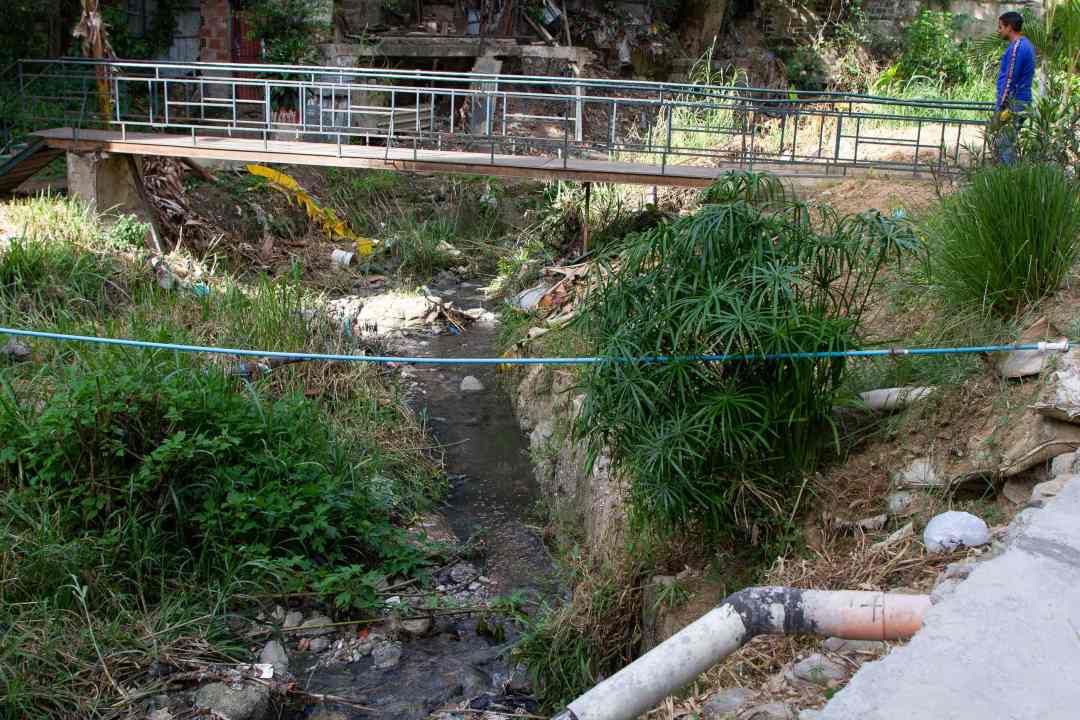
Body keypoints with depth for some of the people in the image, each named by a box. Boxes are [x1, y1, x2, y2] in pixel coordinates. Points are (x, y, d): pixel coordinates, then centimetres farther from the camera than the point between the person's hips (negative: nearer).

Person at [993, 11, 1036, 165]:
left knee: (1005, 146, -7)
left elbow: (1009, 80, -19)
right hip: (1021, 100, 10)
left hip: (1014, 103, -10)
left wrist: (999, 108, -17)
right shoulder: (1025, 44, 15)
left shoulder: (1016, 47, -17)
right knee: (1007, 144, 14)